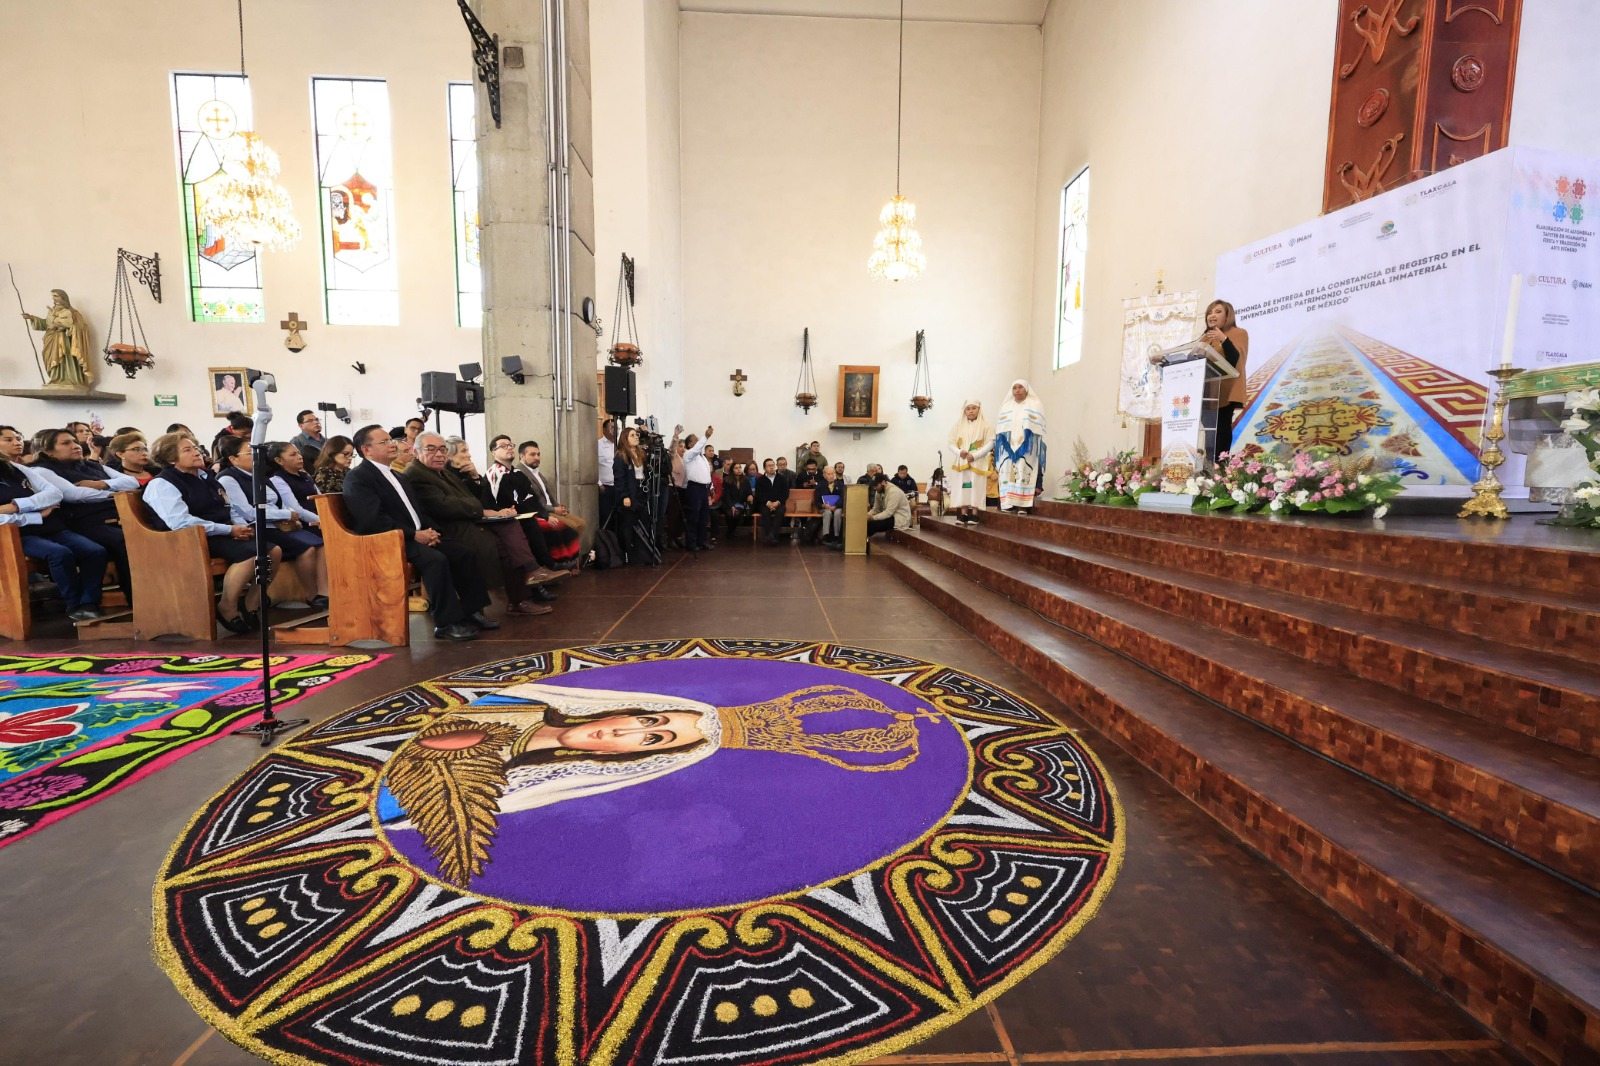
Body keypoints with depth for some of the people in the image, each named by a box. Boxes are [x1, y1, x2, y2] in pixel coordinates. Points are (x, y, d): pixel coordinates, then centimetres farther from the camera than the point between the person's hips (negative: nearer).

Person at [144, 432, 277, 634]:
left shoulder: (204, 478, 21)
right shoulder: (162, 484, -6)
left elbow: (227, 511, 24)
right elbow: (180, 522, -20)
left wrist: (240, 526, 0)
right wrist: (229, 530, -20)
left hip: (223, 533, 9)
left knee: (274, 551, -12)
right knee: (250, 554, -33)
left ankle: (249, 607, -4)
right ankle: (227, 609, -15)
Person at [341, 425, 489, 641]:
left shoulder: (397, 476, 23)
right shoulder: (357, 477, -6)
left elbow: (416, 510, 21)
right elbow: (374, 519, -18)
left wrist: (428, 530, -1)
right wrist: (414, 534, -19)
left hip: (417, 537, 9)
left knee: (465, 554, -8)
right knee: (436, 559, -32)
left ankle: (470, 611, -4)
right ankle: (447, 622, -24)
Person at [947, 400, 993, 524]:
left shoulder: (985, 424, 1)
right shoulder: (958, 424, 10)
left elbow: (990, 443, -6)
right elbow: (951, 443, 8)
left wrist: (975, 455, -16)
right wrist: (959, 452, -12)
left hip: (978, 462, -3)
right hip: (962, 461, 3)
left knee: (976, 487, -5)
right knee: (962, 487, 0)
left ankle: (974, 514, -3)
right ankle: (963, 513, 4)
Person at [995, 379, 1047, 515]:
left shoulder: (1035, 405, 6)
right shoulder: (1006, 406, 16)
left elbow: (1037, 429, -4)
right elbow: (1000, 430, 9)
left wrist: (1022, 447, -17)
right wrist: (1007, 447, -7)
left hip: (1027, 448, -3)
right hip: (1008, 448, 3)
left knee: (1024, 474, -11)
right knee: (1008, 474, -5)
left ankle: (1023, 505, -13)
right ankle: (1008, 504, -6)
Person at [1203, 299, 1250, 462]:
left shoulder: (1238, 333, 3)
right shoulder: (1205, 337, 21)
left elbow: (1234, 360, -12)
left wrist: (1224, 339, -24)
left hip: (1225, 391, -5)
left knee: (1221, 429, -12)